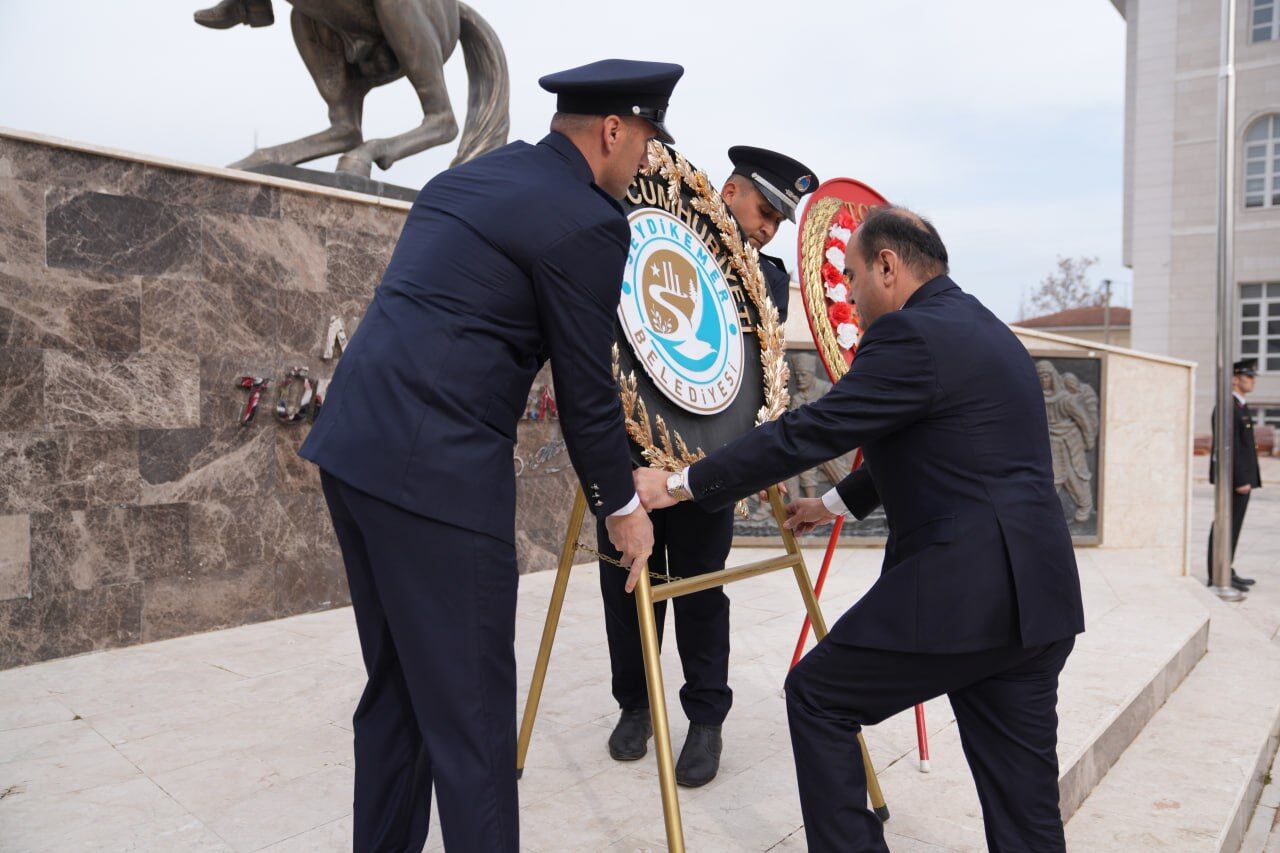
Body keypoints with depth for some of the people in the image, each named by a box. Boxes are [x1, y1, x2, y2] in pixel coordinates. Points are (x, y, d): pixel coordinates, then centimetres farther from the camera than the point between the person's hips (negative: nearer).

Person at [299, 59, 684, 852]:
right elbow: (587, 390, -4)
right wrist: (621, 505, 9)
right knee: (469, 710, 1)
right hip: (436, 470, -9)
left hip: (353, 443, 9)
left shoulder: (470, 176, 18)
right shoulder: (588, 221, -8)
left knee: (398, 686, 20)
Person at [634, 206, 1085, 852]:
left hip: (958, 591, -9)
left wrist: (678, 484, -6)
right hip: (1040, 599, 10)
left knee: (817, 696, 10)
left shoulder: (911, 336, -11)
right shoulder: (988, 331, 19)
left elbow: (808, 432, -13)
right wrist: (834, 503, 36)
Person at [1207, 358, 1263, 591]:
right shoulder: (1226, 407, -15)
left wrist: (1247, 478, 19)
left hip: (1242, 476, 10)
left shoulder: (1240, 406, 17)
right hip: (1235, 476, -10)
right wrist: (1240, 480, -22)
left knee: (1232, 525, 13)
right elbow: (1229, 446, -21)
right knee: (1227, 525, -6)